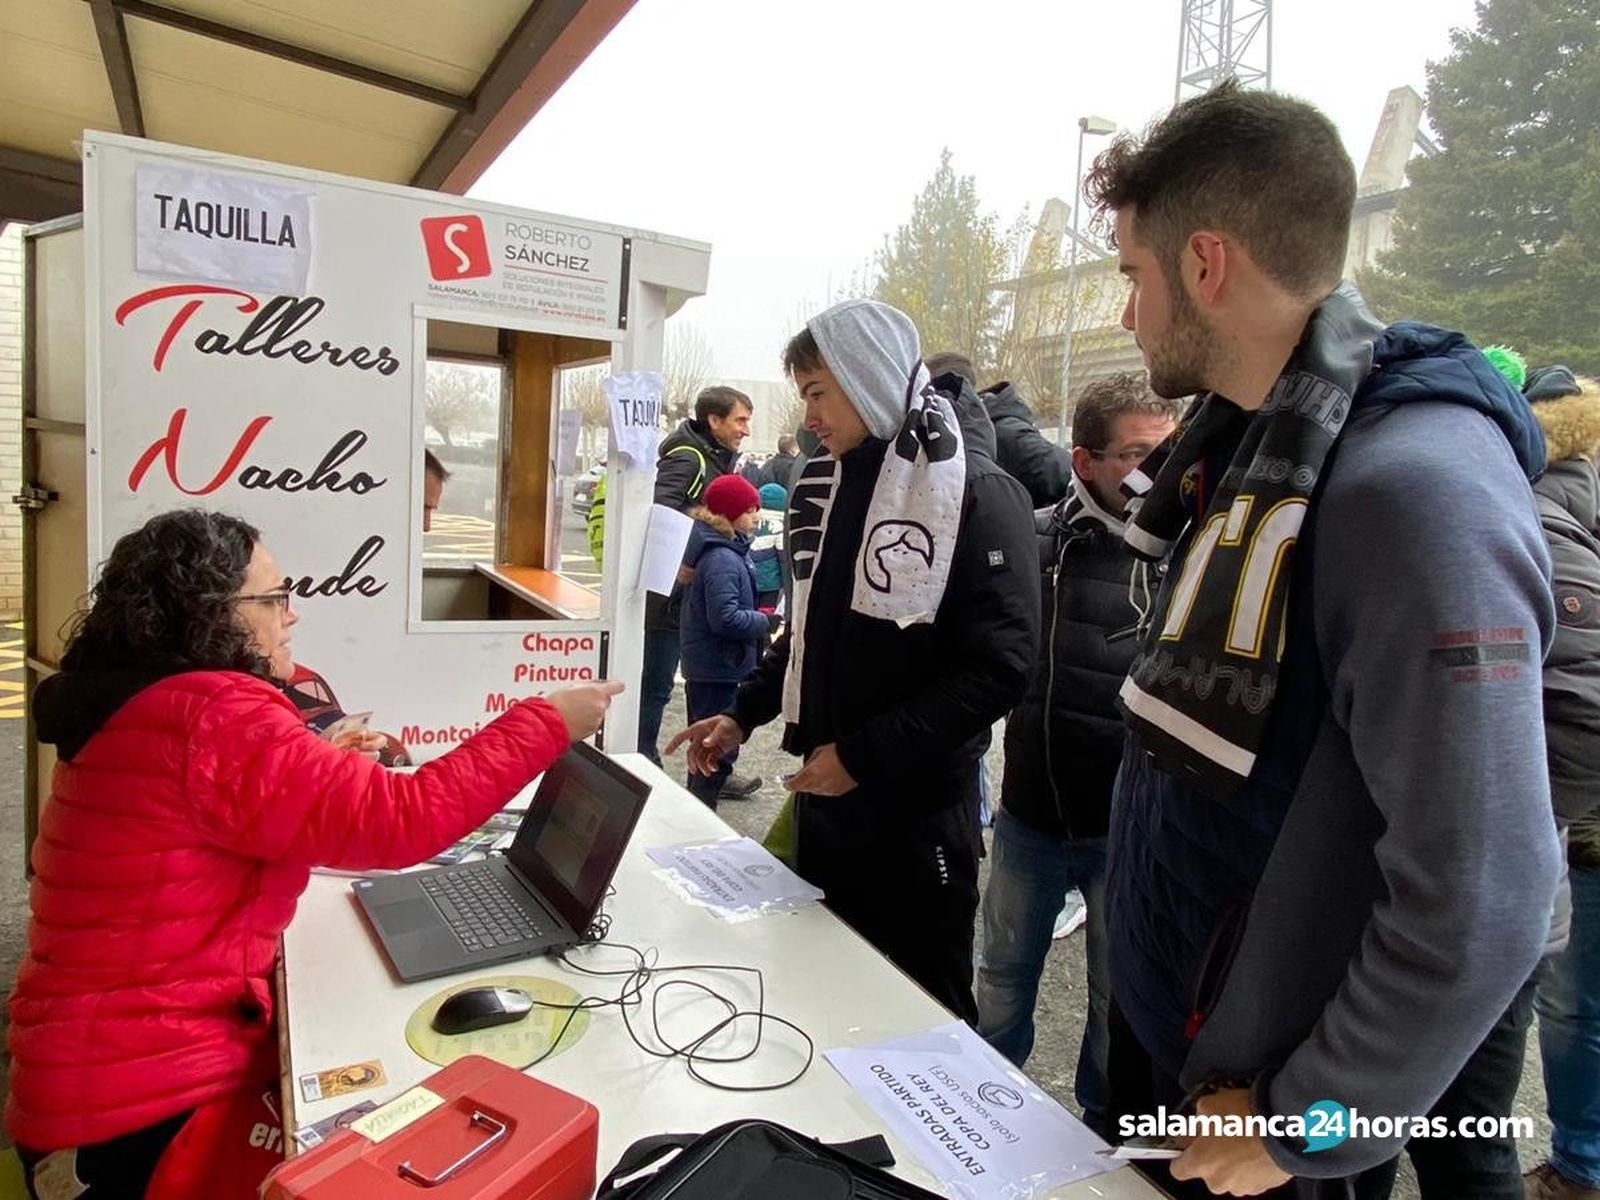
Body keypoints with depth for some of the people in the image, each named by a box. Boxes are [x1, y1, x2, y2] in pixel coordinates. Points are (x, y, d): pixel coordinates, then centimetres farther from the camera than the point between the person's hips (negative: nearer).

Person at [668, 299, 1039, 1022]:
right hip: (821, 792, 6)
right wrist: (743, 714, 7)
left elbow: (998, 665, -19)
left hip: (916, 807, -6)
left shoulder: (977, 494, -13)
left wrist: (862, 756, -19)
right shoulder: (821, 486, 8)